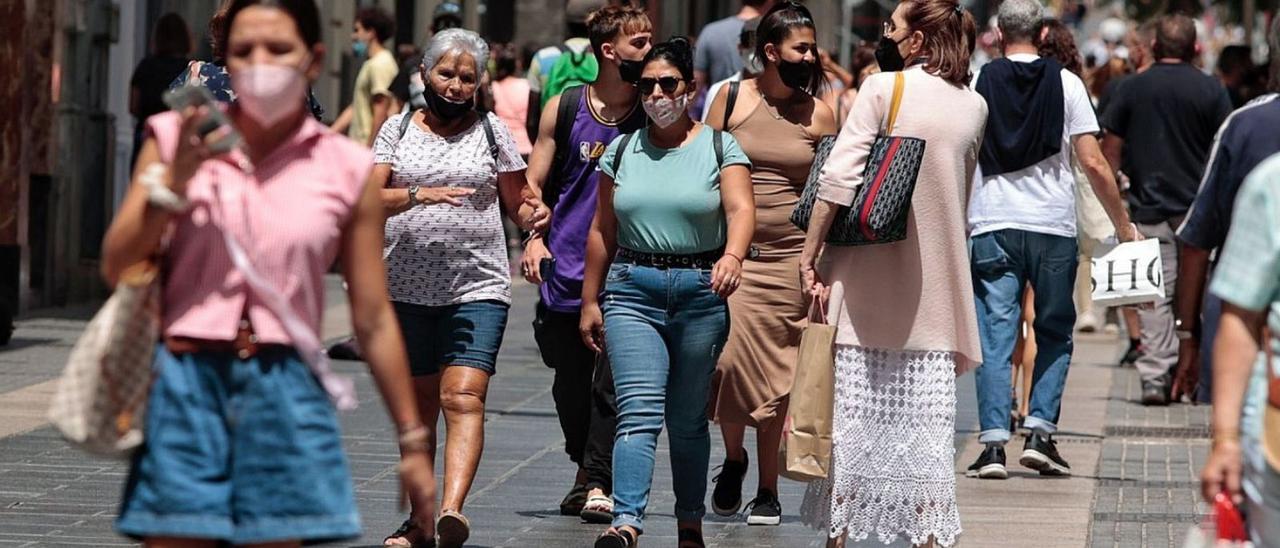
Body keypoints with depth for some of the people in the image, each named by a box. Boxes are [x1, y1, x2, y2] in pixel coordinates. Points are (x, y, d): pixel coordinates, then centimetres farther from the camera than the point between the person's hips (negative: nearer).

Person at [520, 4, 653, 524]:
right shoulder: (564, 109, 3)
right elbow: (534, 184, 9)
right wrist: (535, 237, -6)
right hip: (565, 268, 2)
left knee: (612, 377, -12)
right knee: (570, 382, 10)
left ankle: (597, 484, -10)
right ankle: (586, 470, 29)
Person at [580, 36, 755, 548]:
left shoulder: (720, 147, 2)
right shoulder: (621, 151, 10)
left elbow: (740, 208, -14)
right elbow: (602, 230, 14)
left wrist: (732, 256, -33)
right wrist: (590, 301, 14)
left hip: (702, 291, -1)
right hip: (633, 290, 1)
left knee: (688, 419, 8)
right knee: (639, 411, -14)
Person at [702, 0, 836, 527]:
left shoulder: (819, 113, 4)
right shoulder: (732, 99, 3)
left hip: (791, 257, 0)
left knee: (775, 376, 1)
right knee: (727, 357, -13)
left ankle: (768, 489, 12)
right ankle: (733, 458, 14)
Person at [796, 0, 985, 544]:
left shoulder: (883, 88, -7)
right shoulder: (974, 106, 8)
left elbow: (839, 177, -13)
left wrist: (810, 253, -9)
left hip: (868, 281, -3)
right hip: (935, 288, 4)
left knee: (853, 406, 4)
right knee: (926, 420, 3)